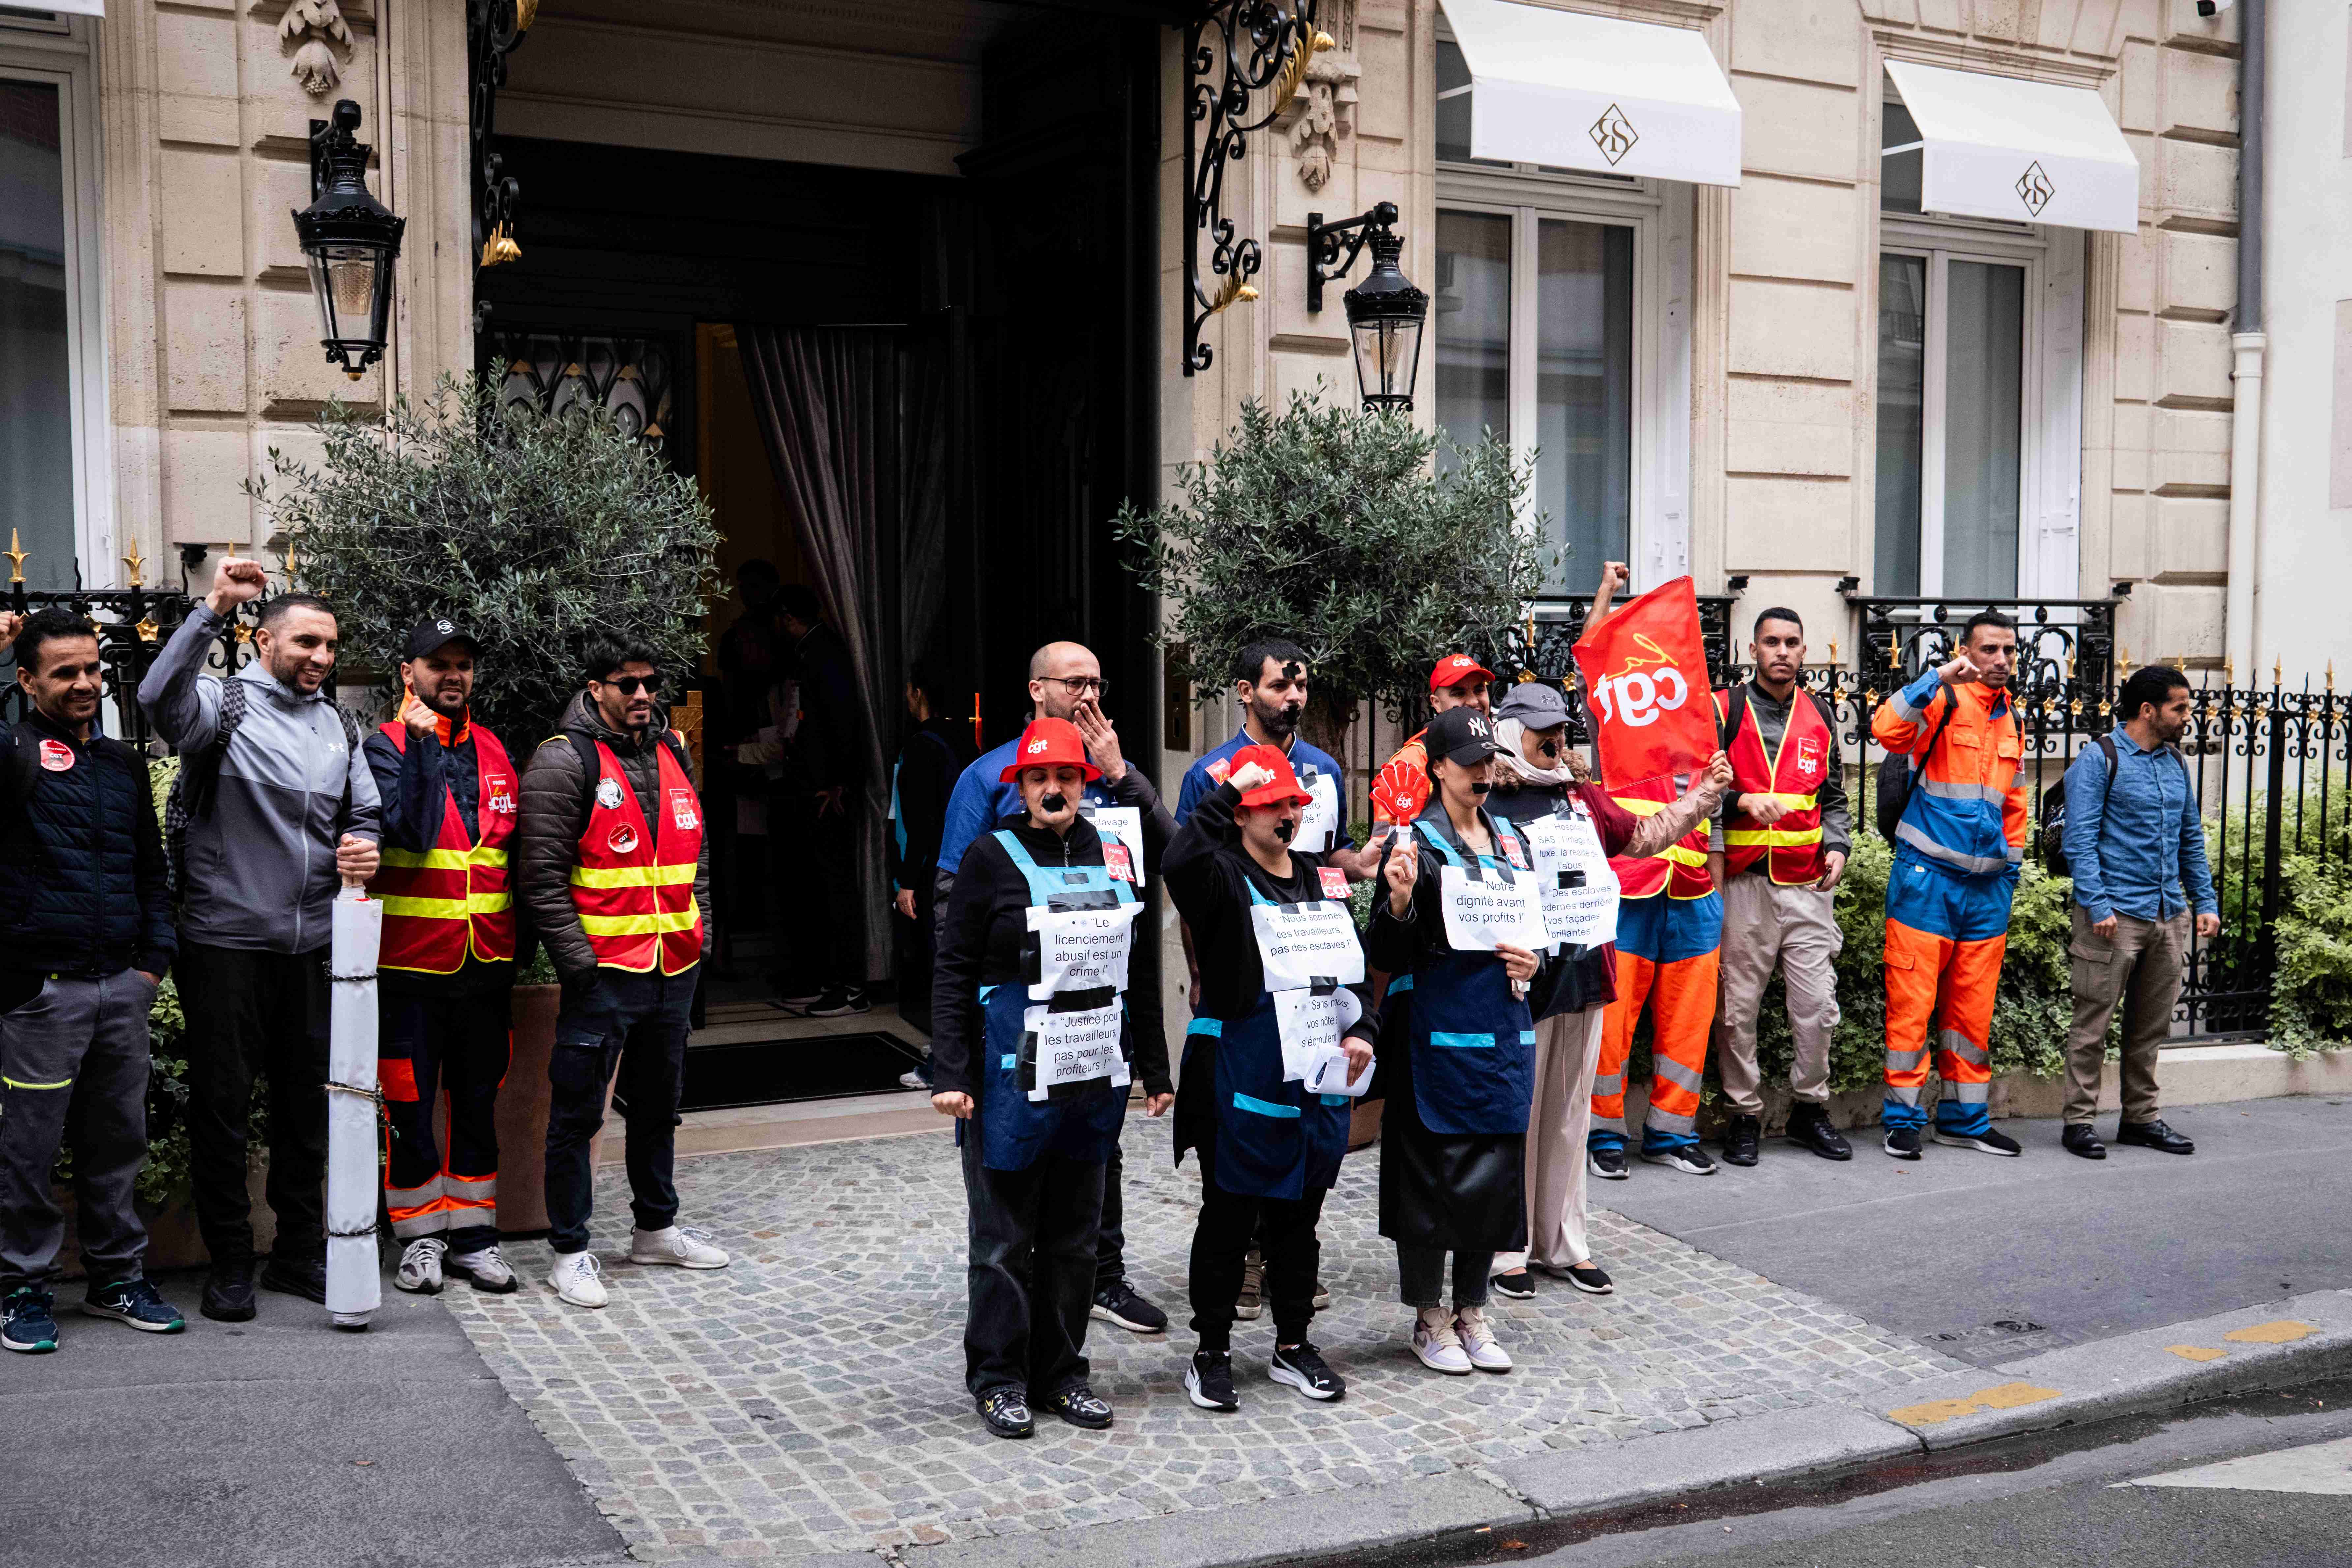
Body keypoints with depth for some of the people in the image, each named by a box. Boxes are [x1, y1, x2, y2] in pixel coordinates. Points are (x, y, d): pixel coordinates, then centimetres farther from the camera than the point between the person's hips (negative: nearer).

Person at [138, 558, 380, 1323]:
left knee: (308, 1102, 13)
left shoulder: (341, 726, 13)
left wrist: (365, 851, -4)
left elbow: (365, 818, 19)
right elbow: (160, 700, -27)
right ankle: (229, 1262, 16)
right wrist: (212, 609, -31)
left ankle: (300, 1253, 26)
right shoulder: (224, 704, -5)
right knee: (221, 1103, 3)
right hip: (226, 942, -5)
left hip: (313, 946, 5)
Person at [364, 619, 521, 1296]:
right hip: (411, 961, -5)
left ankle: (472, 1235, 21)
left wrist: (517, 939, 12)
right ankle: (420, 1237, 17)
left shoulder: (493, 751, 11)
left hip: (486, 962, 5)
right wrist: (424, 746, -23)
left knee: (477, 1101, 11)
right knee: (409, 1104, 3)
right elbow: (411, 830, -21)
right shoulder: (385, 747, -5)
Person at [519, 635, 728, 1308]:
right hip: (603, 974, -7)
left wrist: (700, 935, 11)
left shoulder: (673, 754, 12)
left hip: (674, 969, 7)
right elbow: (543, 876, -14)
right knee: (576, 1114, 0)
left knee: (658, 1105, 19)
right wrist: (578, 961, -16)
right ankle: (570, 1252, 9)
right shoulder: (564, 761, -10)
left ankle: (656, 1228, 33)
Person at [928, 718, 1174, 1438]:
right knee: (1005, 1236, 5)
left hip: (1096, 1075, 4)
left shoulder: (1113, 855, 7)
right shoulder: (993, 856, -5)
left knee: (1074, 1235, 12)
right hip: (1012, 1074, -4)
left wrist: (1154, 1069, 13)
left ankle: (1060, 1372, 24)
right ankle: (998, 1378, 18)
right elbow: (953, 972, -5)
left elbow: (1138, 970, 14)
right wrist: (949, 1073, -12)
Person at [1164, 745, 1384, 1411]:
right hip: (1241, 1082, -6)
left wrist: (1361, 1029, 2)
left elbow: (1357, 961, 17)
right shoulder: (1223, 878, -9)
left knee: (1299, 1217, 16)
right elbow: (1180, 860, -34)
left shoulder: (1327, 879, 10)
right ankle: (1211, 1352, 17)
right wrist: (1230, 789, -28)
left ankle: (1293, 1345, 28)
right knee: (1228, 1218, 5)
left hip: (1320, 1080, 6)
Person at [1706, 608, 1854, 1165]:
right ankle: (1744, 1115, 13)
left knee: (1818, 1005, 2)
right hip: (1744, 881, -3)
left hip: (1808, 882, 3)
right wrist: (1743, 802, -18)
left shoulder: (1819, 715, 15)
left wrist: (1837, 845, 7)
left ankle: (1810, 1108, 18)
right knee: (1738, 1006, 0)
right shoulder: (1724, 710, 1)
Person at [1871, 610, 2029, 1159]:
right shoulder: (1943, 702, -6)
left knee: (1974, 1007, 11)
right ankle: (1904, 1117, 6)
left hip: (1988, 885, 6)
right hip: (1928, 875, -6)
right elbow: (1886, 728, -26)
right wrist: (1939, 678, -29)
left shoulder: (2012, 716, 14)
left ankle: (1965, 1118, 21)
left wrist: (2013, 862, 18)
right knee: (1912, 1000, -4)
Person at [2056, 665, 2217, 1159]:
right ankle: (2079, 1121, 3)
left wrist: (2205, 902, 13)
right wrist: (2097, 905, -18)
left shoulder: (2177, 763, 15)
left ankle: (2141, 1118, 22)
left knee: (2151, 1026, 13)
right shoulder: (2099, 759, -5)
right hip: (2115, 913, -7)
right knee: (2093, 1022, -3)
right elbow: (2080, 839, -10)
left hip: (2169, 915, 7)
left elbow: (2191, 839, 21)